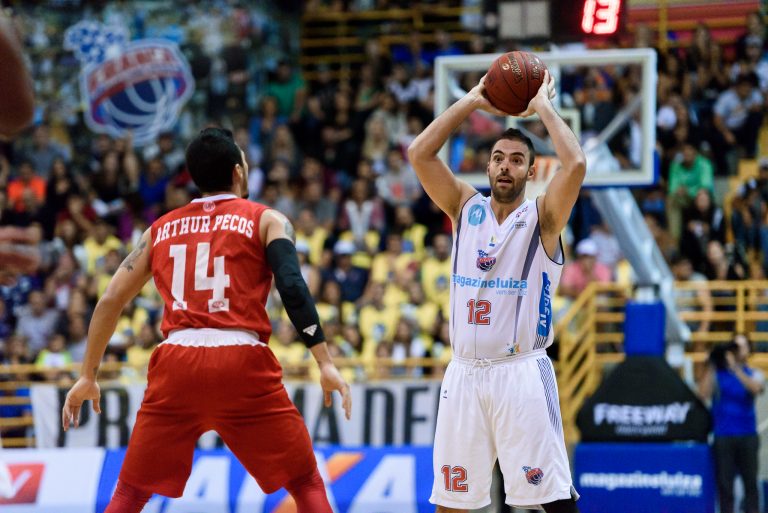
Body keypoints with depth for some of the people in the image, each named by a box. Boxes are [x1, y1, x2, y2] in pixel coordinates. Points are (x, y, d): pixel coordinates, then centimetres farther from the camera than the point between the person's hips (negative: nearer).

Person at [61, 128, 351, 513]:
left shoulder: (160, 229, 21)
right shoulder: (266, 220, 11)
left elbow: (110, 300, 17)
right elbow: (292, 287, -6)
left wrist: (88, 377, 24)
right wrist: (325, 363, -10)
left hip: (176, 365, 3)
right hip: (243, 365, -2)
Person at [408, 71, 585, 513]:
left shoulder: (543, 218, 0)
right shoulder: (466, 208, 11)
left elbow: (576, 165, -18)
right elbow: (420, 153, 1)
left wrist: (544, 107, -7)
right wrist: (473, 102, 1)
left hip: (522, 372, -4)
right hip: (465, 372, 4)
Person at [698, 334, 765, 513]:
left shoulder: (753, 375, 8)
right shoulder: (717, 374, 8)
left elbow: (756, 388, -15)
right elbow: (703, 394, -8)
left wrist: (735, 368, -23)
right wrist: (711, 367, -11)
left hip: (747, 436, 0)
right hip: (723, 436, 0)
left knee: (750, 481, -2)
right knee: (724, 482, -2)